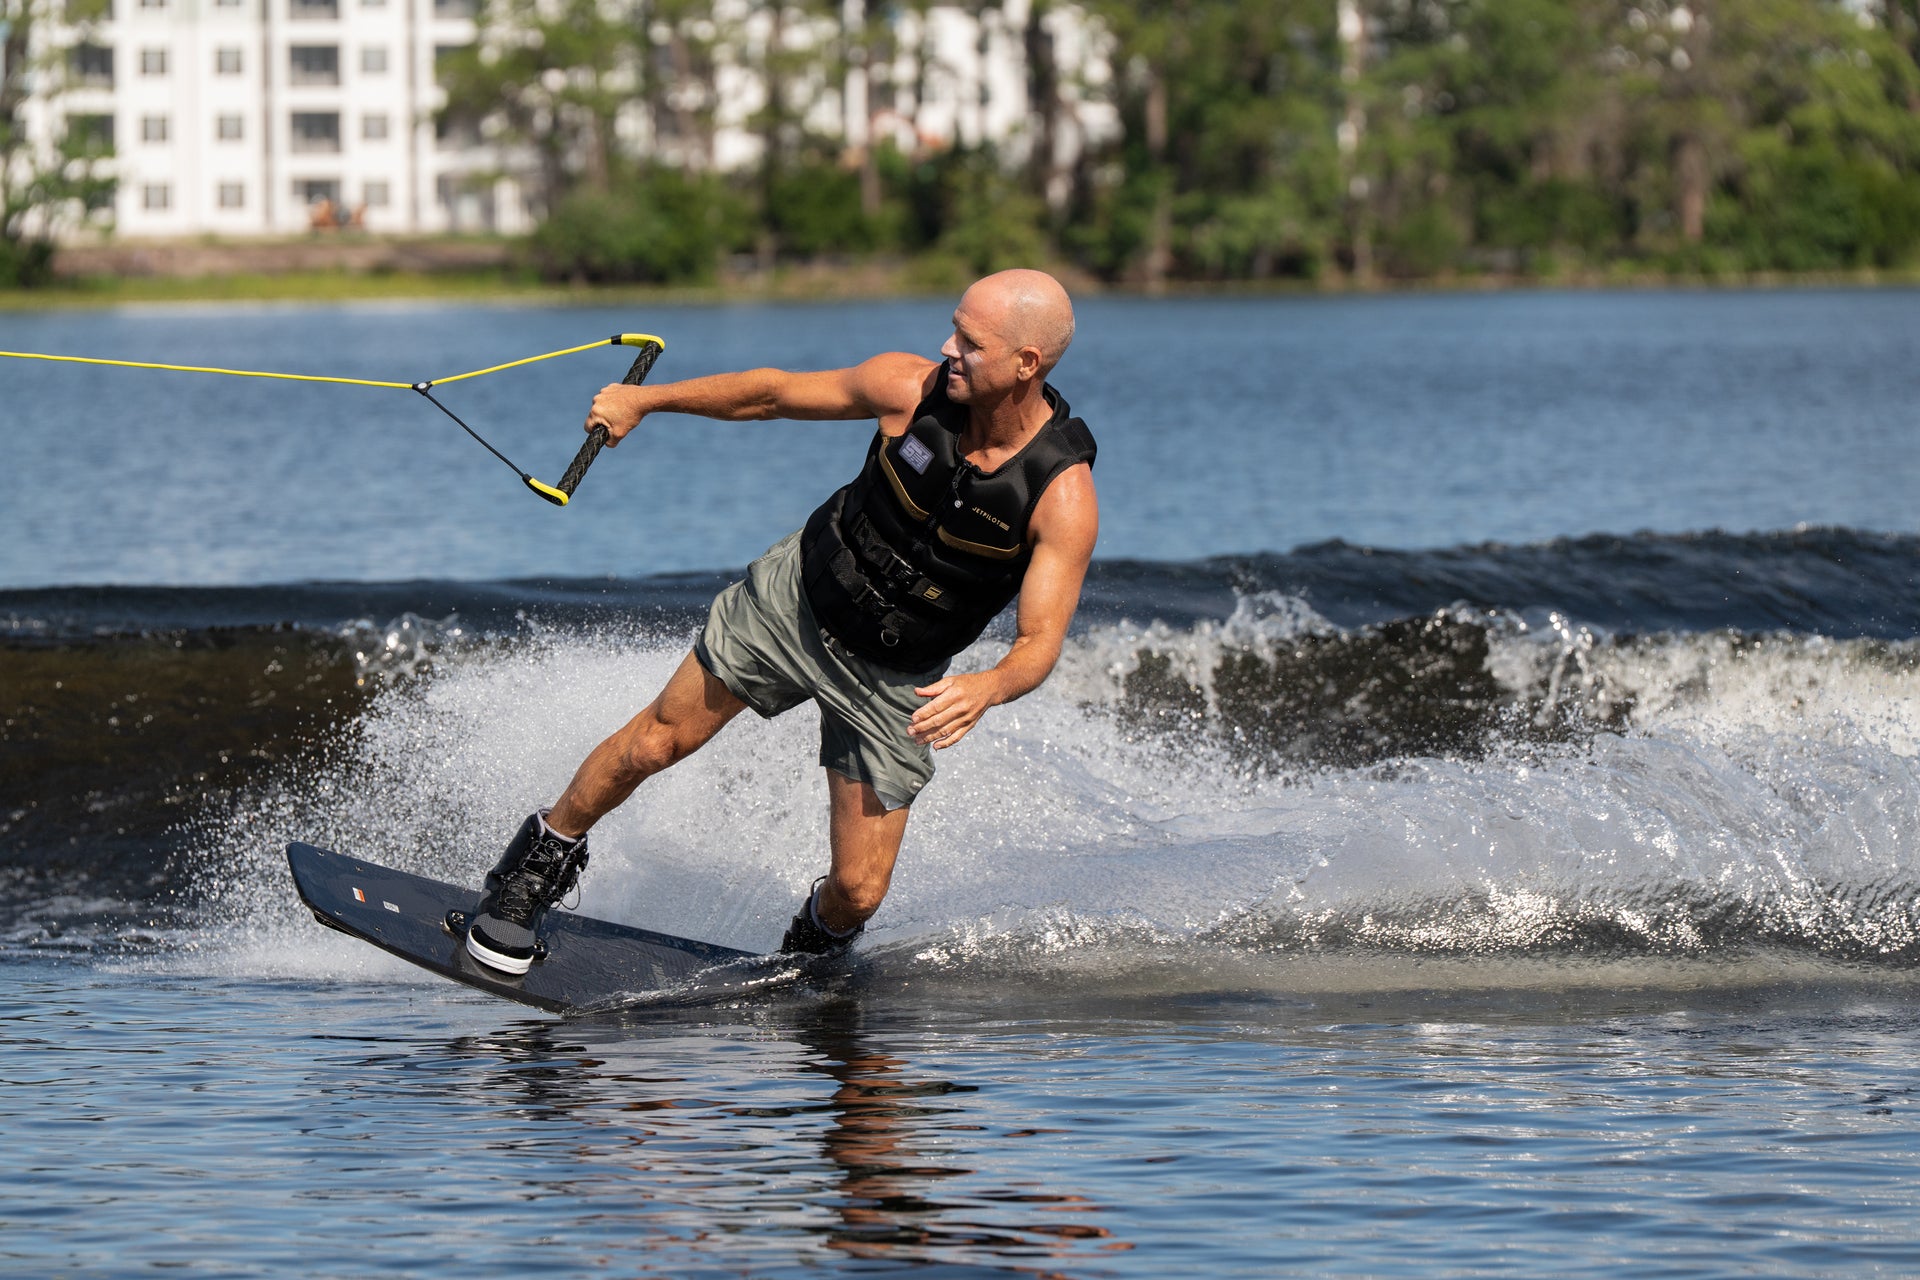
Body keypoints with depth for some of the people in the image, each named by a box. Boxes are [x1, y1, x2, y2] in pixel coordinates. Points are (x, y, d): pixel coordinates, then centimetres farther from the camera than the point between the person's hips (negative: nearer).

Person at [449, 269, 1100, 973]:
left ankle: (814, 949, 33)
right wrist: (645, 399, 4)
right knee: (655, 742, 7)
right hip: (796, 596, 2)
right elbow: (776, 393, -5)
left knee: (857, 891, -4)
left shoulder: (1066, 497, -29)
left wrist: (987, 688, -51)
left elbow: (1039, 644, -28)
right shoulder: (912, 386, -21)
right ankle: (544, 857, 34)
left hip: (893, 680, -2)